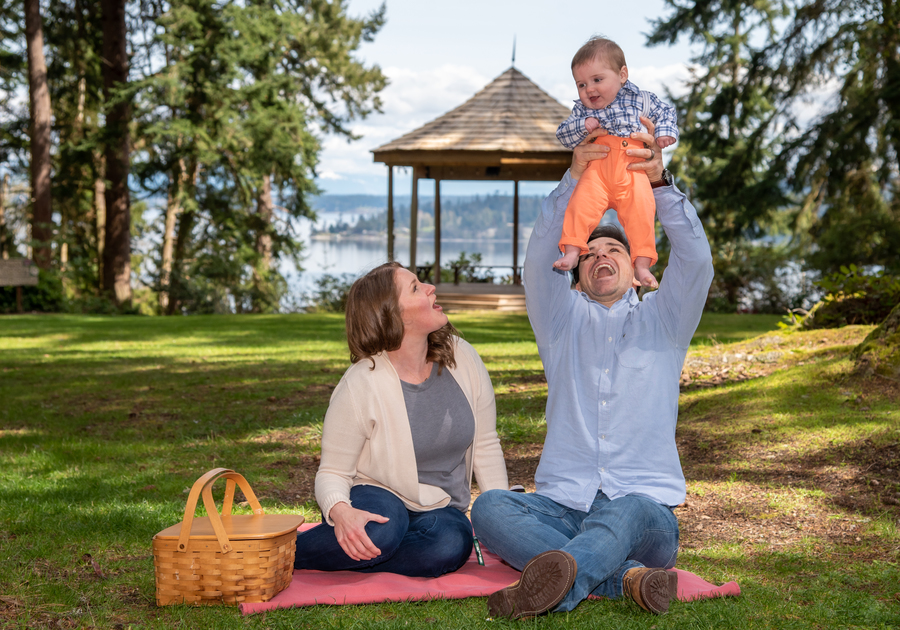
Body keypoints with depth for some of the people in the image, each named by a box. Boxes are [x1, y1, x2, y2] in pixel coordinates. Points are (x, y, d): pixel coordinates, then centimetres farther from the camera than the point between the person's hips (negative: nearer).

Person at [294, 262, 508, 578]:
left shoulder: (462, 358, -5)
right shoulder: (361, 385, -18)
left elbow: (486, 447, 5)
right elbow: (332, 472, -13)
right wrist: (340, 512, -36)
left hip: (439, 508, 4)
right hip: (378, 496, -3)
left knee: (450, 544, -33)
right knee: (379, 532, -40)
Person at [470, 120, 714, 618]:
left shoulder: (661, 321, 18)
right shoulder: (564, 323, 19)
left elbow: (695, 259, -2)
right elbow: (540, 260, -1)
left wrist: (659, 182, -18)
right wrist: (573, 180, -15)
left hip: (646, 508, -1)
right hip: (561, 508, 1)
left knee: (630, 510, -37)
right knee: (489, 507, -30)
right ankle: (625, 577, -40)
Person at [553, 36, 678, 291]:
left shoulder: (639, 99, 16)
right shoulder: (581, 110, 17)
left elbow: (665, 111, 25)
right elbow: (562, 135, 11)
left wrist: (665, 131, 6)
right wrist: (581, 126, -6)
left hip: (632, 173, 0)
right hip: (596, 172, 0)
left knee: (640, 209, -18)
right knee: (582, 202, -25)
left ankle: (642, 264, -14)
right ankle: (572, 251, -23)